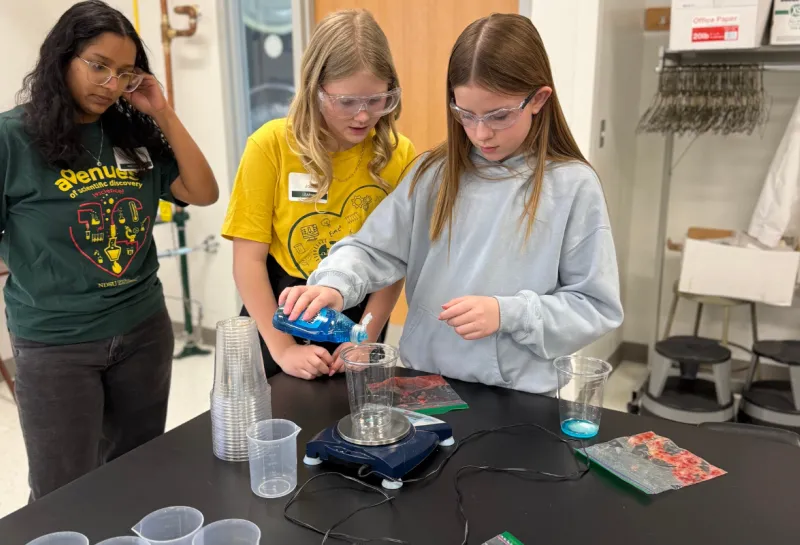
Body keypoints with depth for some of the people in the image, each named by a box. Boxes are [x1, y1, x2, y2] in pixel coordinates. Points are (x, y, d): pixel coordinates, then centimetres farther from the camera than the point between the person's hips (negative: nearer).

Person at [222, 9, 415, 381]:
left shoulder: (399, 155, -8)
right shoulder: (272, 145, -14)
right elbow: (248, 259, -11)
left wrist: (365, 339, -13)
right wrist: (282, 348, -15)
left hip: (356, 324, 1)